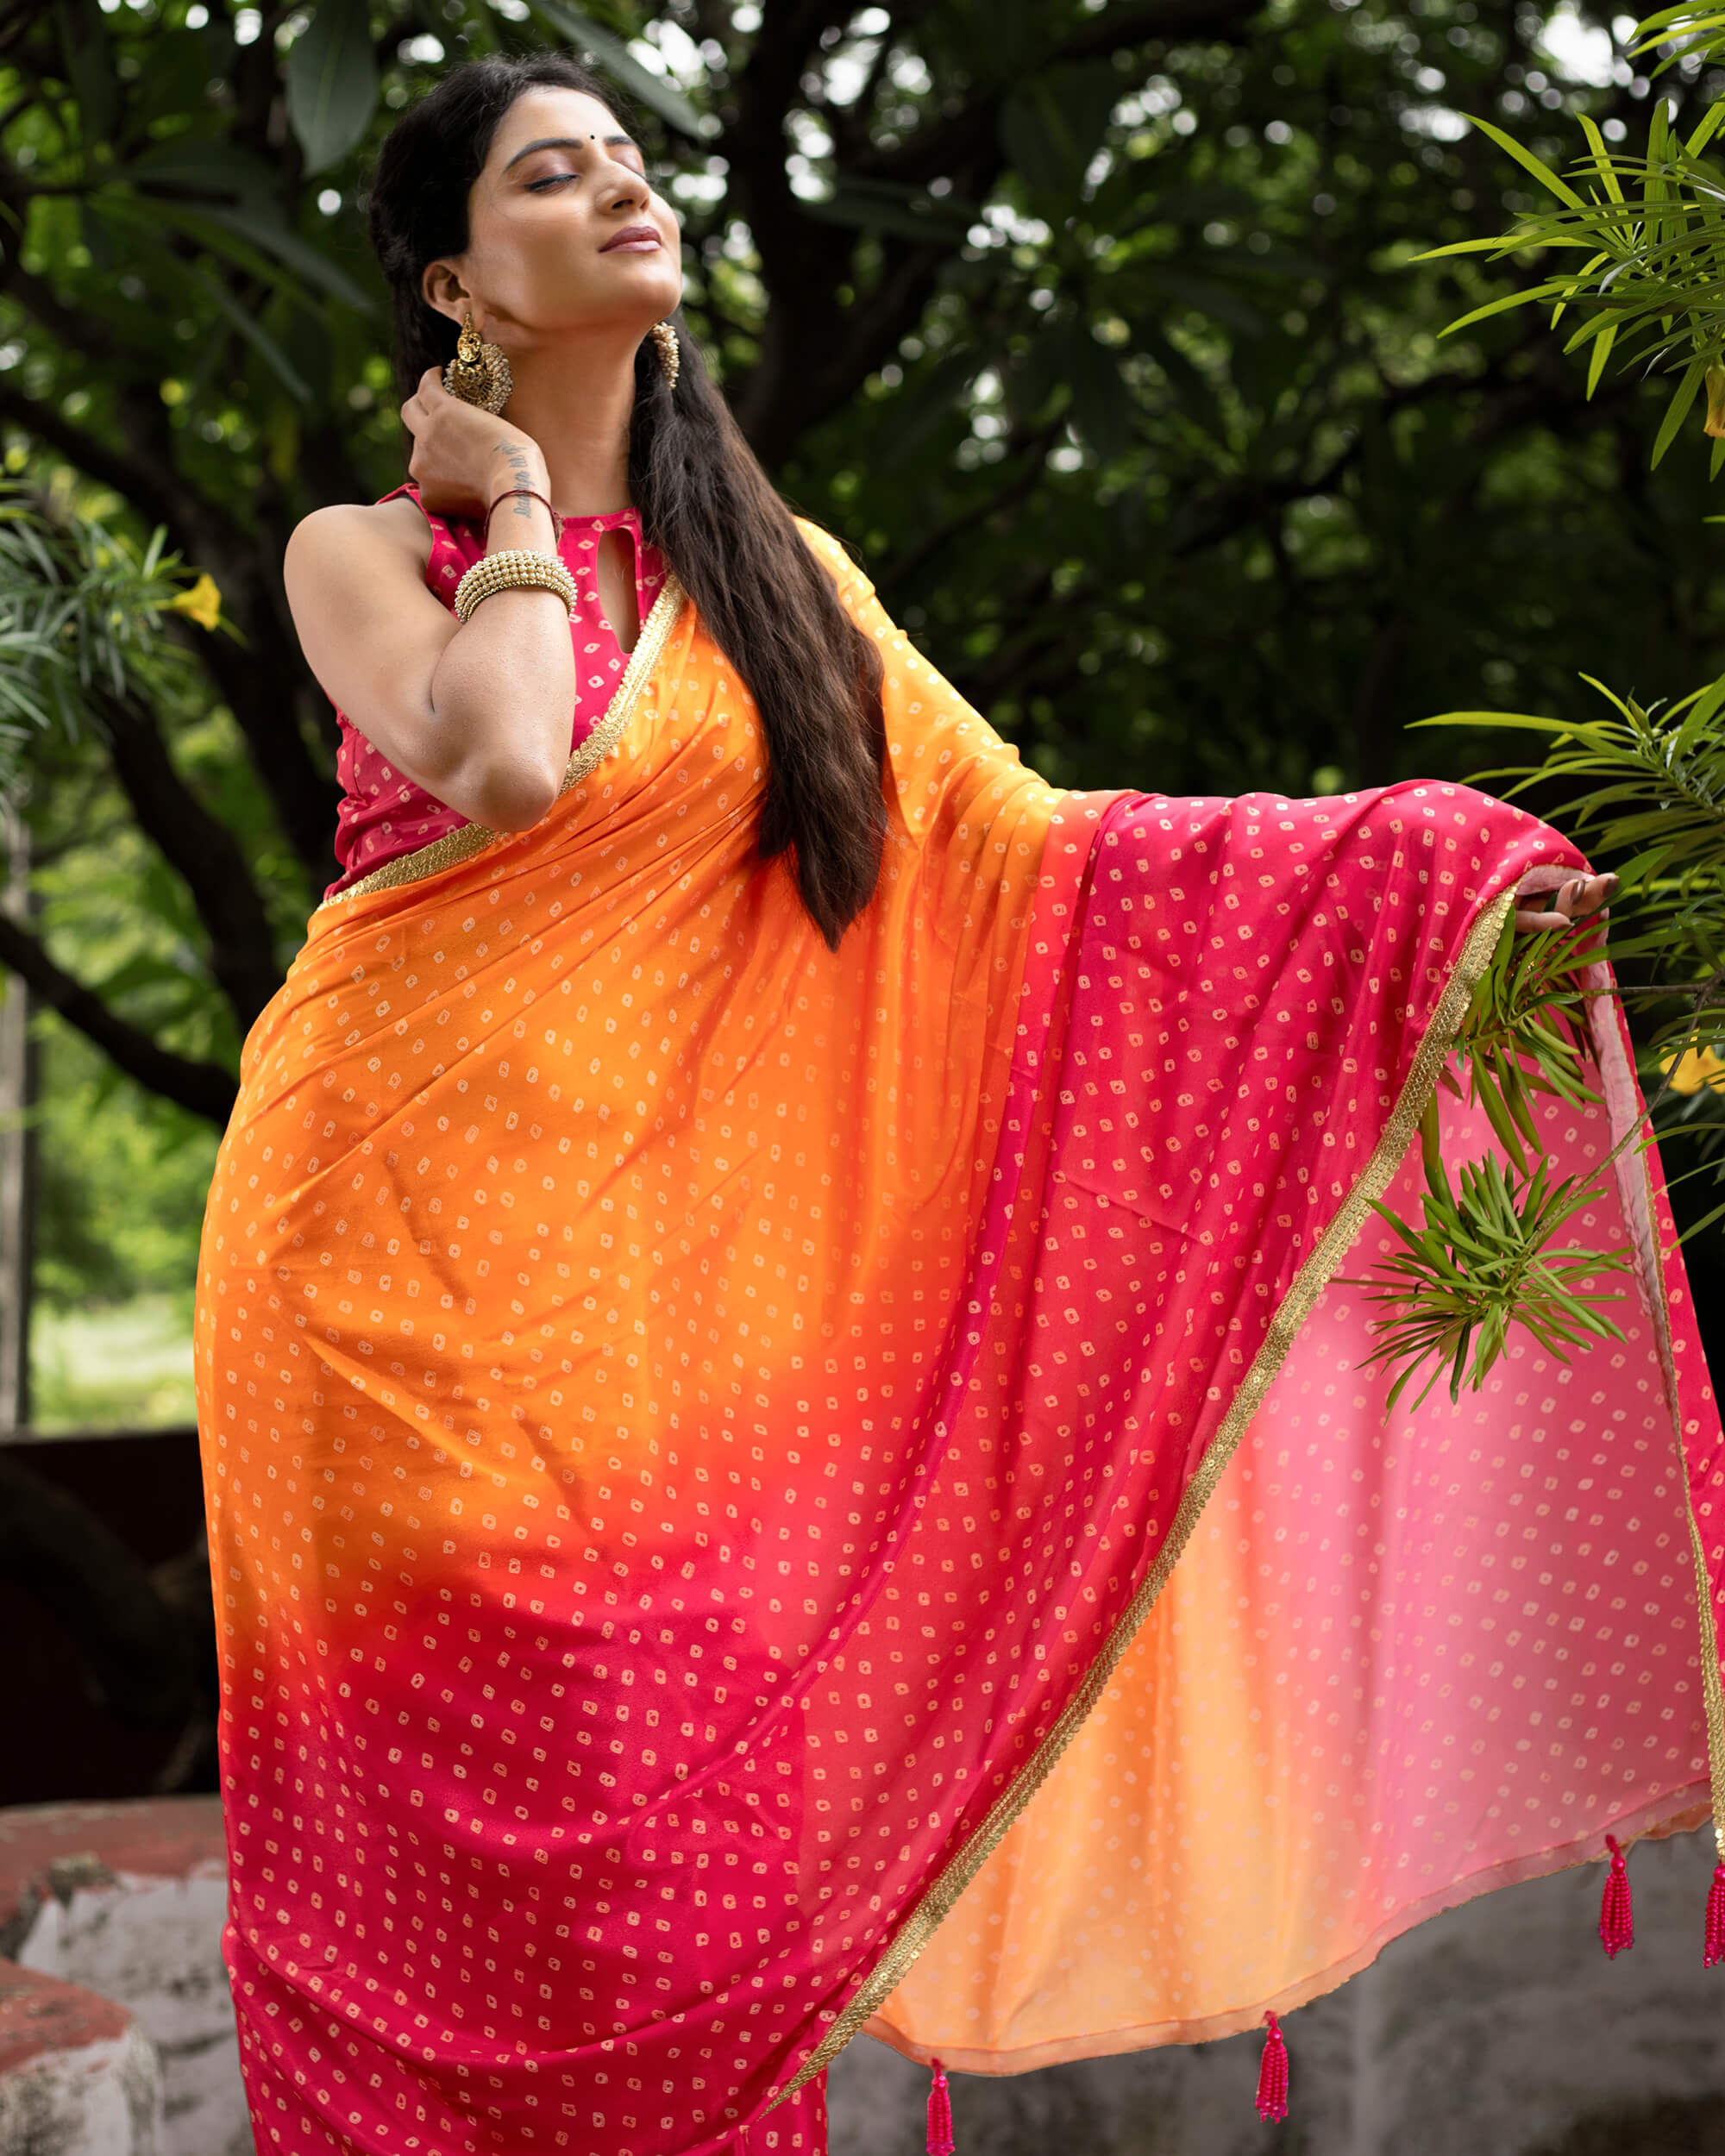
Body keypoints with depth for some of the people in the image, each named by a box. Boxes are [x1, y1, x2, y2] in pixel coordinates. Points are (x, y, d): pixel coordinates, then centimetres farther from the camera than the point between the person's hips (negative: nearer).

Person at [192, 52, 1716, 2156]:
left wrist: (1419, 858, -4)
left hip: (652, 1275, 2)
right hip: (394, 1249, -2)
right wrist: (517, 505, 0)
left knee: (686, 1823, -1)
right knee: (433, 1841, -1)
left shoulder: (774, 575, 15)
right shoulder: (365, 552, 5)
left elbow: (1017, 839, 5)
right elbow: (504, 764, -17)